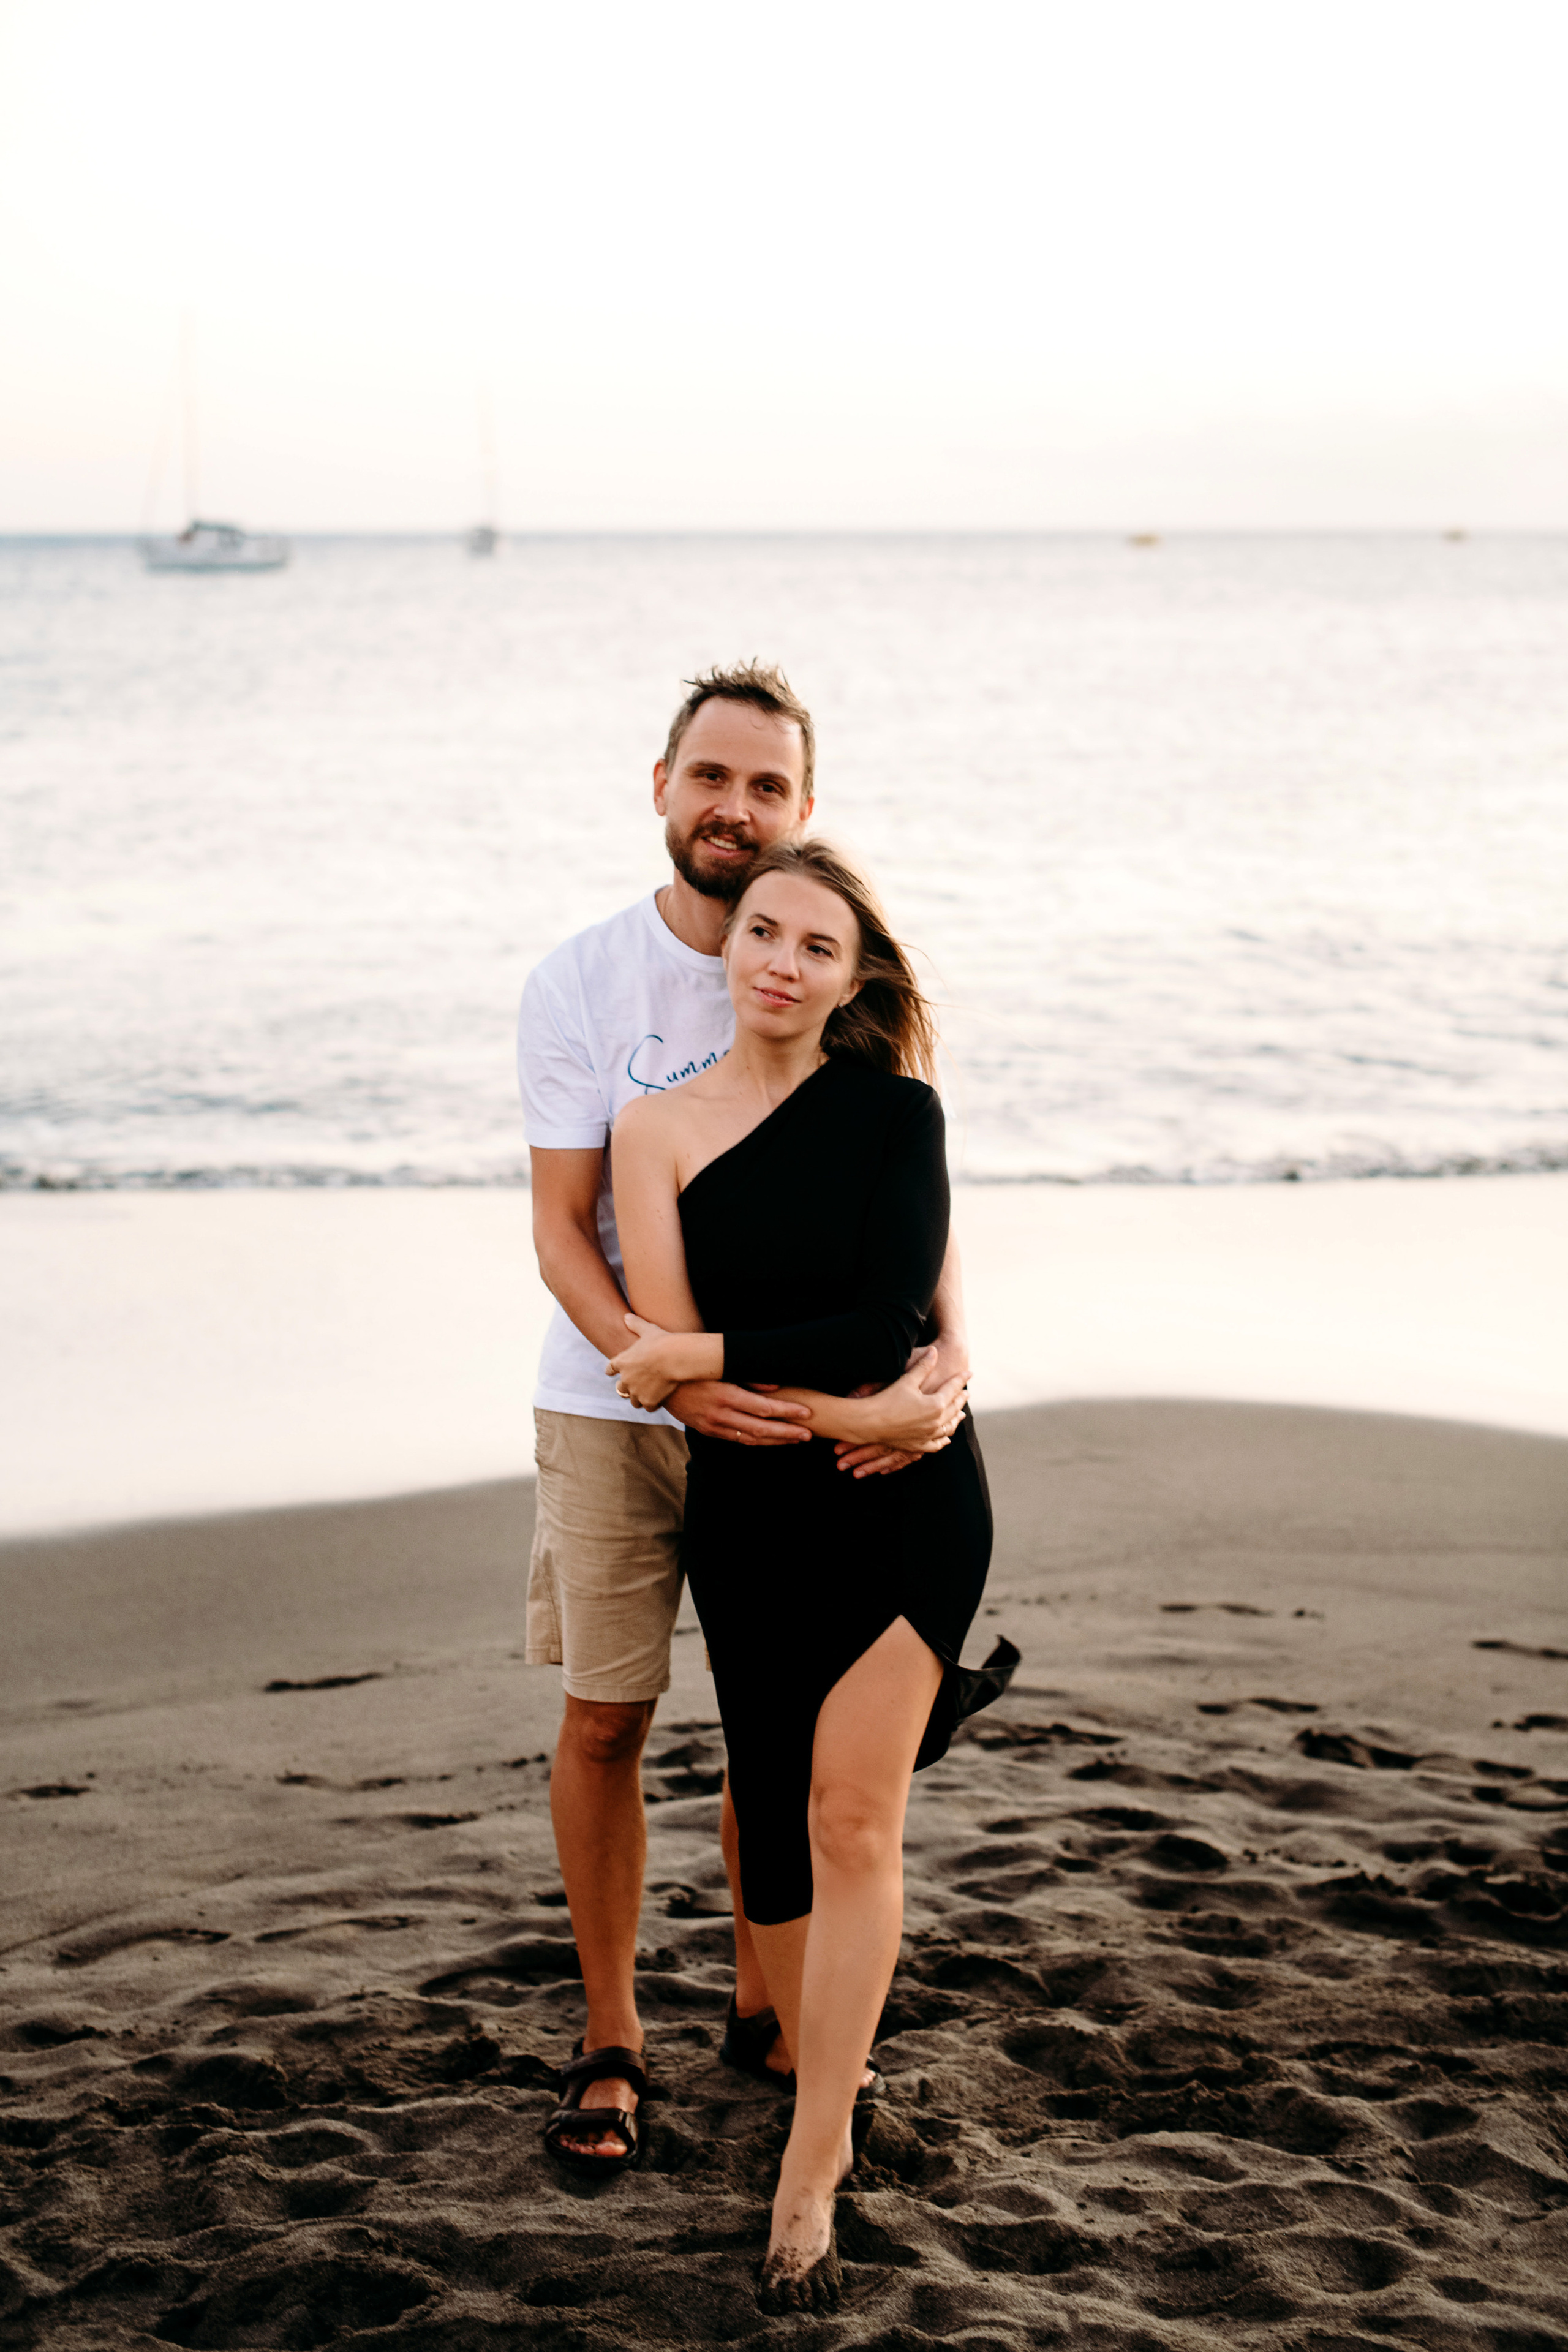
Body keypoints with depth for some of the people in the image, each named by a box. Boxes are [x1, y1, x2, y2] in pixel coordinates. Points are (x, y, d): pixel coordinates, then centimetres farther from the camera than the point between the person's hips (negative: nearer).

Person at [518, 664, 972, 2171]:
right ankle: (610, 2040, 21)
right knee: (605, 1718, 4)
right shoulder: (580, 984, -9)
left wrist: (946, 1344, -27)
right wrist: (671, 1374, -27)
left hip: (806, 1410, 2)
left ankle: (760, 2007, 31)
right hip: (615, 1406, -2)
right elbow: (562, 1229, -11)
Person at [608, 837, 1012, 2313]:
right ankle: (815, 2070, 32)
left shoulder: (895, 1109, -2)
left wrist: (705, 1356, -11)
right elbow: (664, 1357, -8)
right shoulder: (659, 1131, 0)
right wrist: (840, 1408, -16)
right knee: (775, 1821, 7)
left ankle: (808, 2183, -1)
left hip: (908, 1497, -1)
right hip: (750, 1512, 2)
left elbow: (888, 1323, -10)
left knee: (852, 1816, -7)